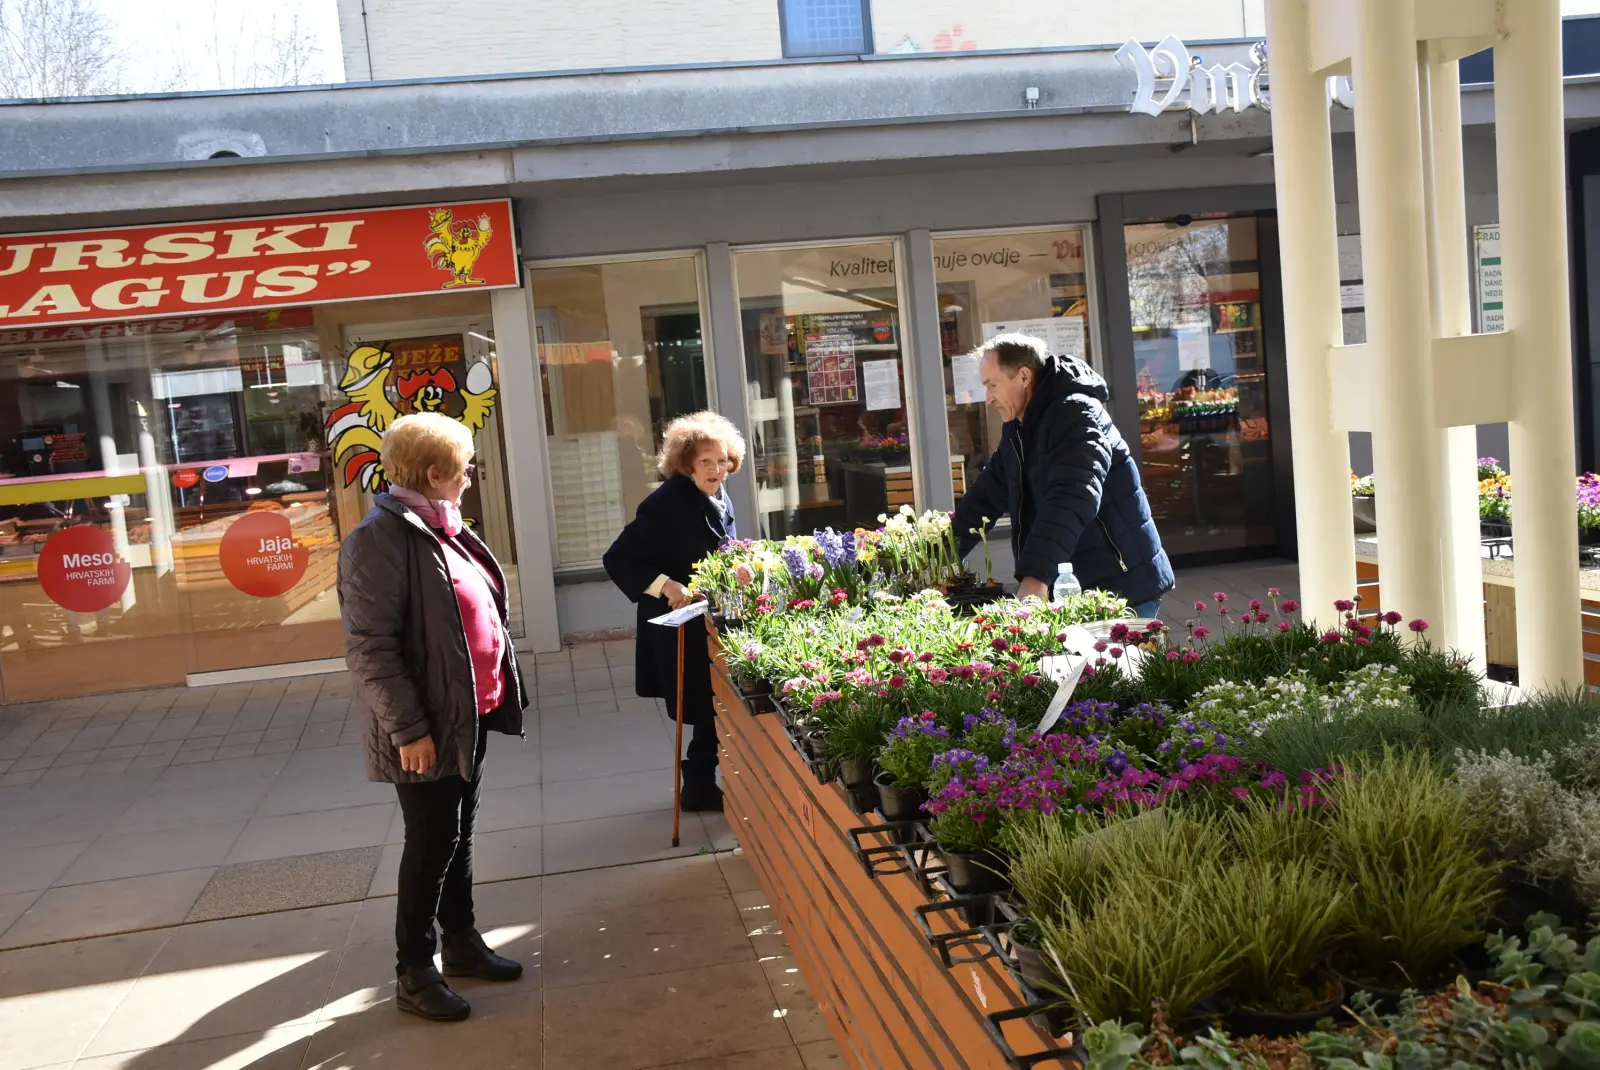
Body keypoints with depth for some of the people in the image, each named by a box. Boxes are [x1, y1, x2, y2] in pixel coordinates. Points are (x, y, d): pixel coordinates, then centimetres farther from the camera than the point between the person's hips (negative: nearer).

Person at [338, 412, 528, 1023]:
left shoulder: (442, 528, 10)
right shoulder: (382, 539, -19)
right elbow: (368, 647, -22)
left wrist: (499, 692, 21)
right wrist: (409, 729, -23)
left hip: (472, 714, 8)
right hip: (428, 726, -8)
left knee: (458, 834, 18)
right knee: (431, 843, 2)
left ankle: (461, 942, 33)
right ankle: (413, 973, 17)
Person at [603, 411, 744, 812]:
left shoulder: (719, 500, 6)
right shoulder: (667, 504, -21)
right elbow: (618, 558, -22)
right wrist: (665, 585, -30)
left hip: (716, 625, 8)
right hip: (683, 632, -8)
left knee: (720, 710, 15)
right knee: (708, 713, 1)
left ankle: (702, 783, 31)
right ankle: (699, 786, 19)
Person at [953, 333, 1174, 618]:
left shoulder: (1076, 414, -17)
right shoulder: (1018, 429, 12)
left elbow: (1072, 499, -31)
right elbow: (989, 493, 16)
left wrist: (1036, 575, -42)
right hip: (1072, 590, 8)